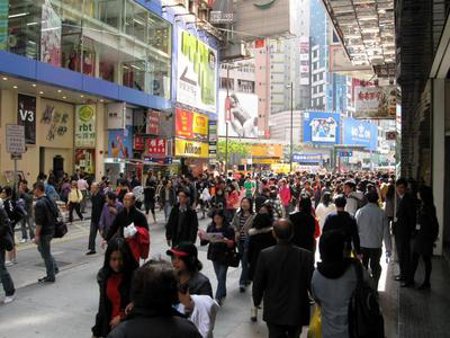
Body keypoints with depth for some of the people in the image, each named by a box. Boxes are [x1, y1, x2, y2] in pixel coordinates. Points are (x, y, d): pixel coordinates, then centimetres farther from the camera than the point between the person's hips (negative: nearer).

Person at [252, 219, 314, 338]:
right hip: (297, 311, 1)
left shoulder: (265, 255, -17)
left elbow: (258, 283, -8)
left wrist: (256, 301, 11)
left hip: (274, 312, -1)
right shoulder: (306, 255, -18)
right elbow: (311, 283, -9)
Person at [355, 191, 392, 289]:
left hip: (362, 245, 1)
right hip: (376, 245, -1)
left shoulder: (360, 212, -7)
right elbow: (386, 232, -3)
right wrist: (388, 249, 5)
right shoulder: (381, 213, -8)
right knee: (375, 268, 13)